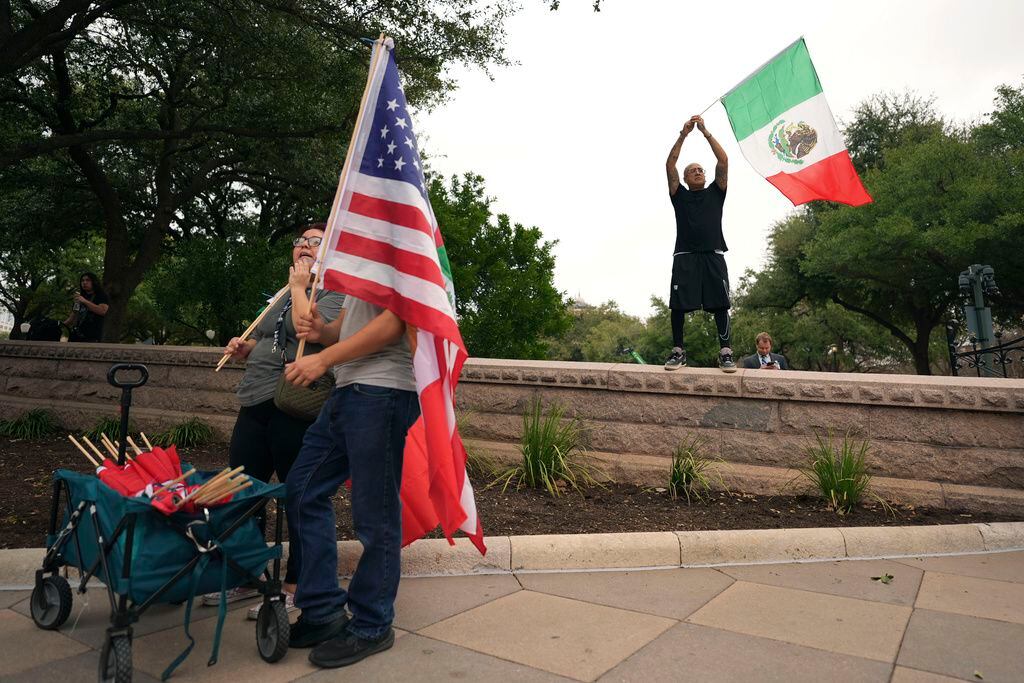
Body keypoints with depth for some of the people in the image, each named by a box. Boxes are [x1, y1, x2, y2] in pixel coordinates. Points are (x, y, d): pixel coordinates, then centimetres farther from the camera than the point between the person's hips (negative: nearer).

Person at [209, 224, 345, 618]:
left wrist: (299, 286, -9)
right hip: (255, 407, 9)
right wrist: (243, 348, 11)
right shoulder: (282, 296, 22)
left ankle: (295, 588, 14)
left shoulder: (335, 293, -2)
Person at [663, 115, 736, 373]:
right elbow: (670, 164, 9)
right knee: (678, 305, -4)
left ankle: (725, 352, -6)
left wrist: (706, 132, 8)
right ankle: (678, 351, 4)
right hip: (684, 255, 0)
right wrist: (683, 134, 5)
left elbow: (723, 161, 10)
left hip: (713, 255, 0)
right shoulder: (679, 195, 18)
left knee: (719, 303, -7)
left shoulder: (715, 192, 20)